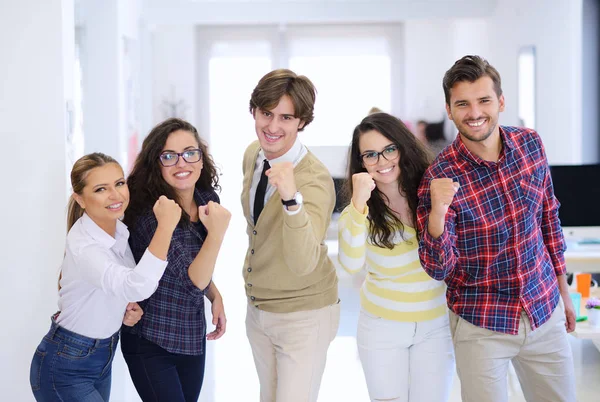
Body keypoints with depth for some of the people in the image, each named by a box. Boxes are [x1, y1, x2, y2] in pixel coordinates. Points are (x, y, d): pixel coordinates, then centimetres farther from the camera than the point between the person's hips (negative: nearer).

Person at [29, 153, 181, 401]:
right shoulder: (83, 247, -29)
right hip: (65, 369, -8)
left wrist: (129, 307, -5)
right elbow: (139, 286, -46)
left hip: (102, 357, 8)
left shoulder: (120, 231, -3)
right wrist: (166, 225, -43)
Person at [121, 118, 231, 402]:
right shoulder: (150, 215, -24)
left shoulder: (206, 199, -1)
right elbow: (192, 285, -29)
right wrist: (217, 234, -40)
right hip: (150, 344, -7)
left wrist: (216, 297, 3)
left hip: (192, 336, 7)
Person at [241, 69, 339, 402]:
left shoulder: (316, 180, -28)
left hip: (303, 315, -7)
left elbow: (303, 262, -40)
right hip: (257, 308, 7)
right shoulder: (253, 154, -4)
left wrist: (291, 198, -53)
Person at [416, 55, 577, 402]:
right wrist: (436, 214, -35)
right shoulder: (441, 177, -18)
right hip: (482, 325, -4)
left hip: (545, 310, 5)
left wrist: (562, 289, 14)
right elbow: (439, 270, -16)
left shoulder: (530, 144, -5)